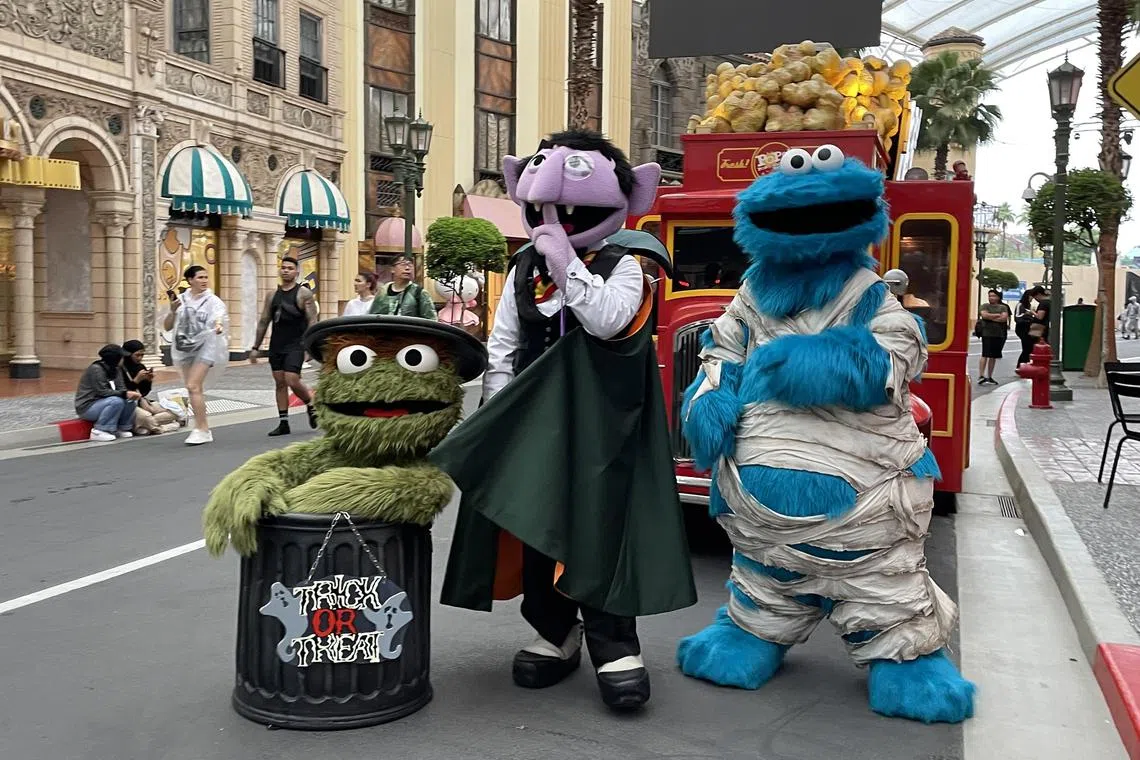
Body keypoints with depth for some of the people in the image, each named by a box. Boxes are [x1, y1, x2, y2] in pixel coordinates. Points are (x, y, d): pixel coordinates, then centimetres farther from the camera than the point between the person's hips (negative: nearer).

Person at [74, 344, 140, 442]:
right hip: (87, 407, -8)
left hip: (102, 402, 8)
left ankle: (122, 428, 2)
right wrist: (124, 394, -29)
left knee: (131, 401, -8)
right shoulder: (96, 369, -19)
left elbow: (121, 388, 2)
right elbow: (102, 392, -25)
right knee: (116, 401, -31)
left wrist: (130, 393, -21)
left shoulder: (116, 369, 5)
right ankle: (99, 431, -22)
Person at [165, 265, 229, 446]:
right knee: (195, 389, 11)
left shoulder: (213, 301, -4)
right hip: (185, 347, 5)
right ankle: (204, 429, 22)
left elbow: (219, 317, -22)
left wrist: (219, 326, -44)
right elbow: (167, 327, 5)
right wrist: (172, 311, -13)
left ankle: (201, 429, -10)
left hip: (205, 347, -5)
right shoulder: (180, 300, 5)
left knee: (193, 386, -17)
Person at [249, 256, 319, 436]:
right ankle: (283, 423, 11)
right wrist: (255, 347, 10)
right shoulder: (273, 295, 11)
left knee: (292, 381, -14)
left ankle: (311, 405, 13)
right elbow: (263, 322, 13)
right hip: (276, 346, 6)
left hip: (295, 346, -5)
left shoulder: (304, 294, -5)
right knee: (279, 383, 6)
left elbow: (312, 321, -9)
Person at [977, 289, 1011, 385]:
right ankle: (981, 376, -17)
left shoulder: (1003, 307, 12)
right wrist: (997, 315, -5)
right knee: (985, 355, -13)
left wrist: (991, 318, -8)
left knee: (993, 356, 7)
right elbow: (984, 315, -12)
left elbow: (1004, 318, -4)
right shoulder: (984, 306, 7)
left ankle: (989, 377, 13)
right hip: (987, 333, -3)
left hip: (999, 334, 3)